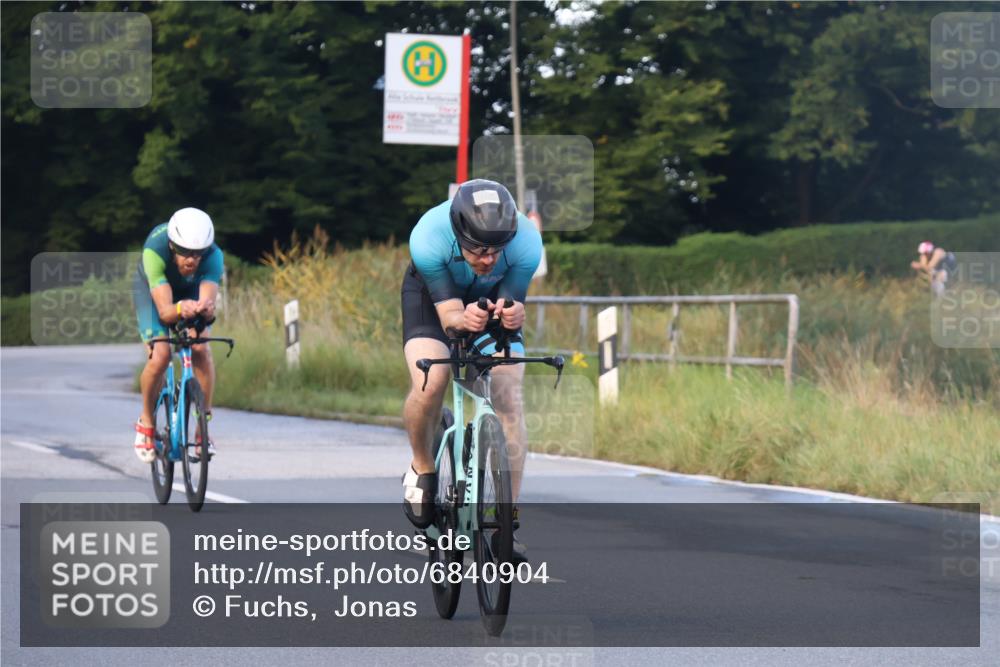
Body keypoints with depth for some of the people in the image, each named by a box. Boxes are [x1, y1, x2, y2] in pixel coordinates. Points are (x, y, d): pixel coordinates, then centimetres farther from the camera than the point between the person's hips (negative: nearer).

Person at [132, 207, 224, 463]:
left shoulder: (213, 256, -36)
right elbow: (164, 311, -47)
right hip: (152, 288, -2)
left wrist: (205, 308, -69)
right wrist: (180, 309, -69)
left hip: (191, 291, 2)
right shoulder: (155, 251, -41)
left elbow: (208, 301, -46)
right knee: (160, 356, -22)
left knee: (201, 349, -23)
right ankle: (146, 423, 3)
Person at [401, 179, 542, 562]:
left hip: (494, 300, 2)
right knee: (430, 383, -27)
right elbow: (447, 311, -33)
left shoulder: (526, 243, -34)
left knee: (509, 398, -15)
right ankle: (422, 469, 3)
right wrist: (463, 319, -56)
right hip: (432, 296, -2)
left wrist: (512, 316, -50)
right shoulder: (428, 238, -38)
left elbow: (511, 302, -26)